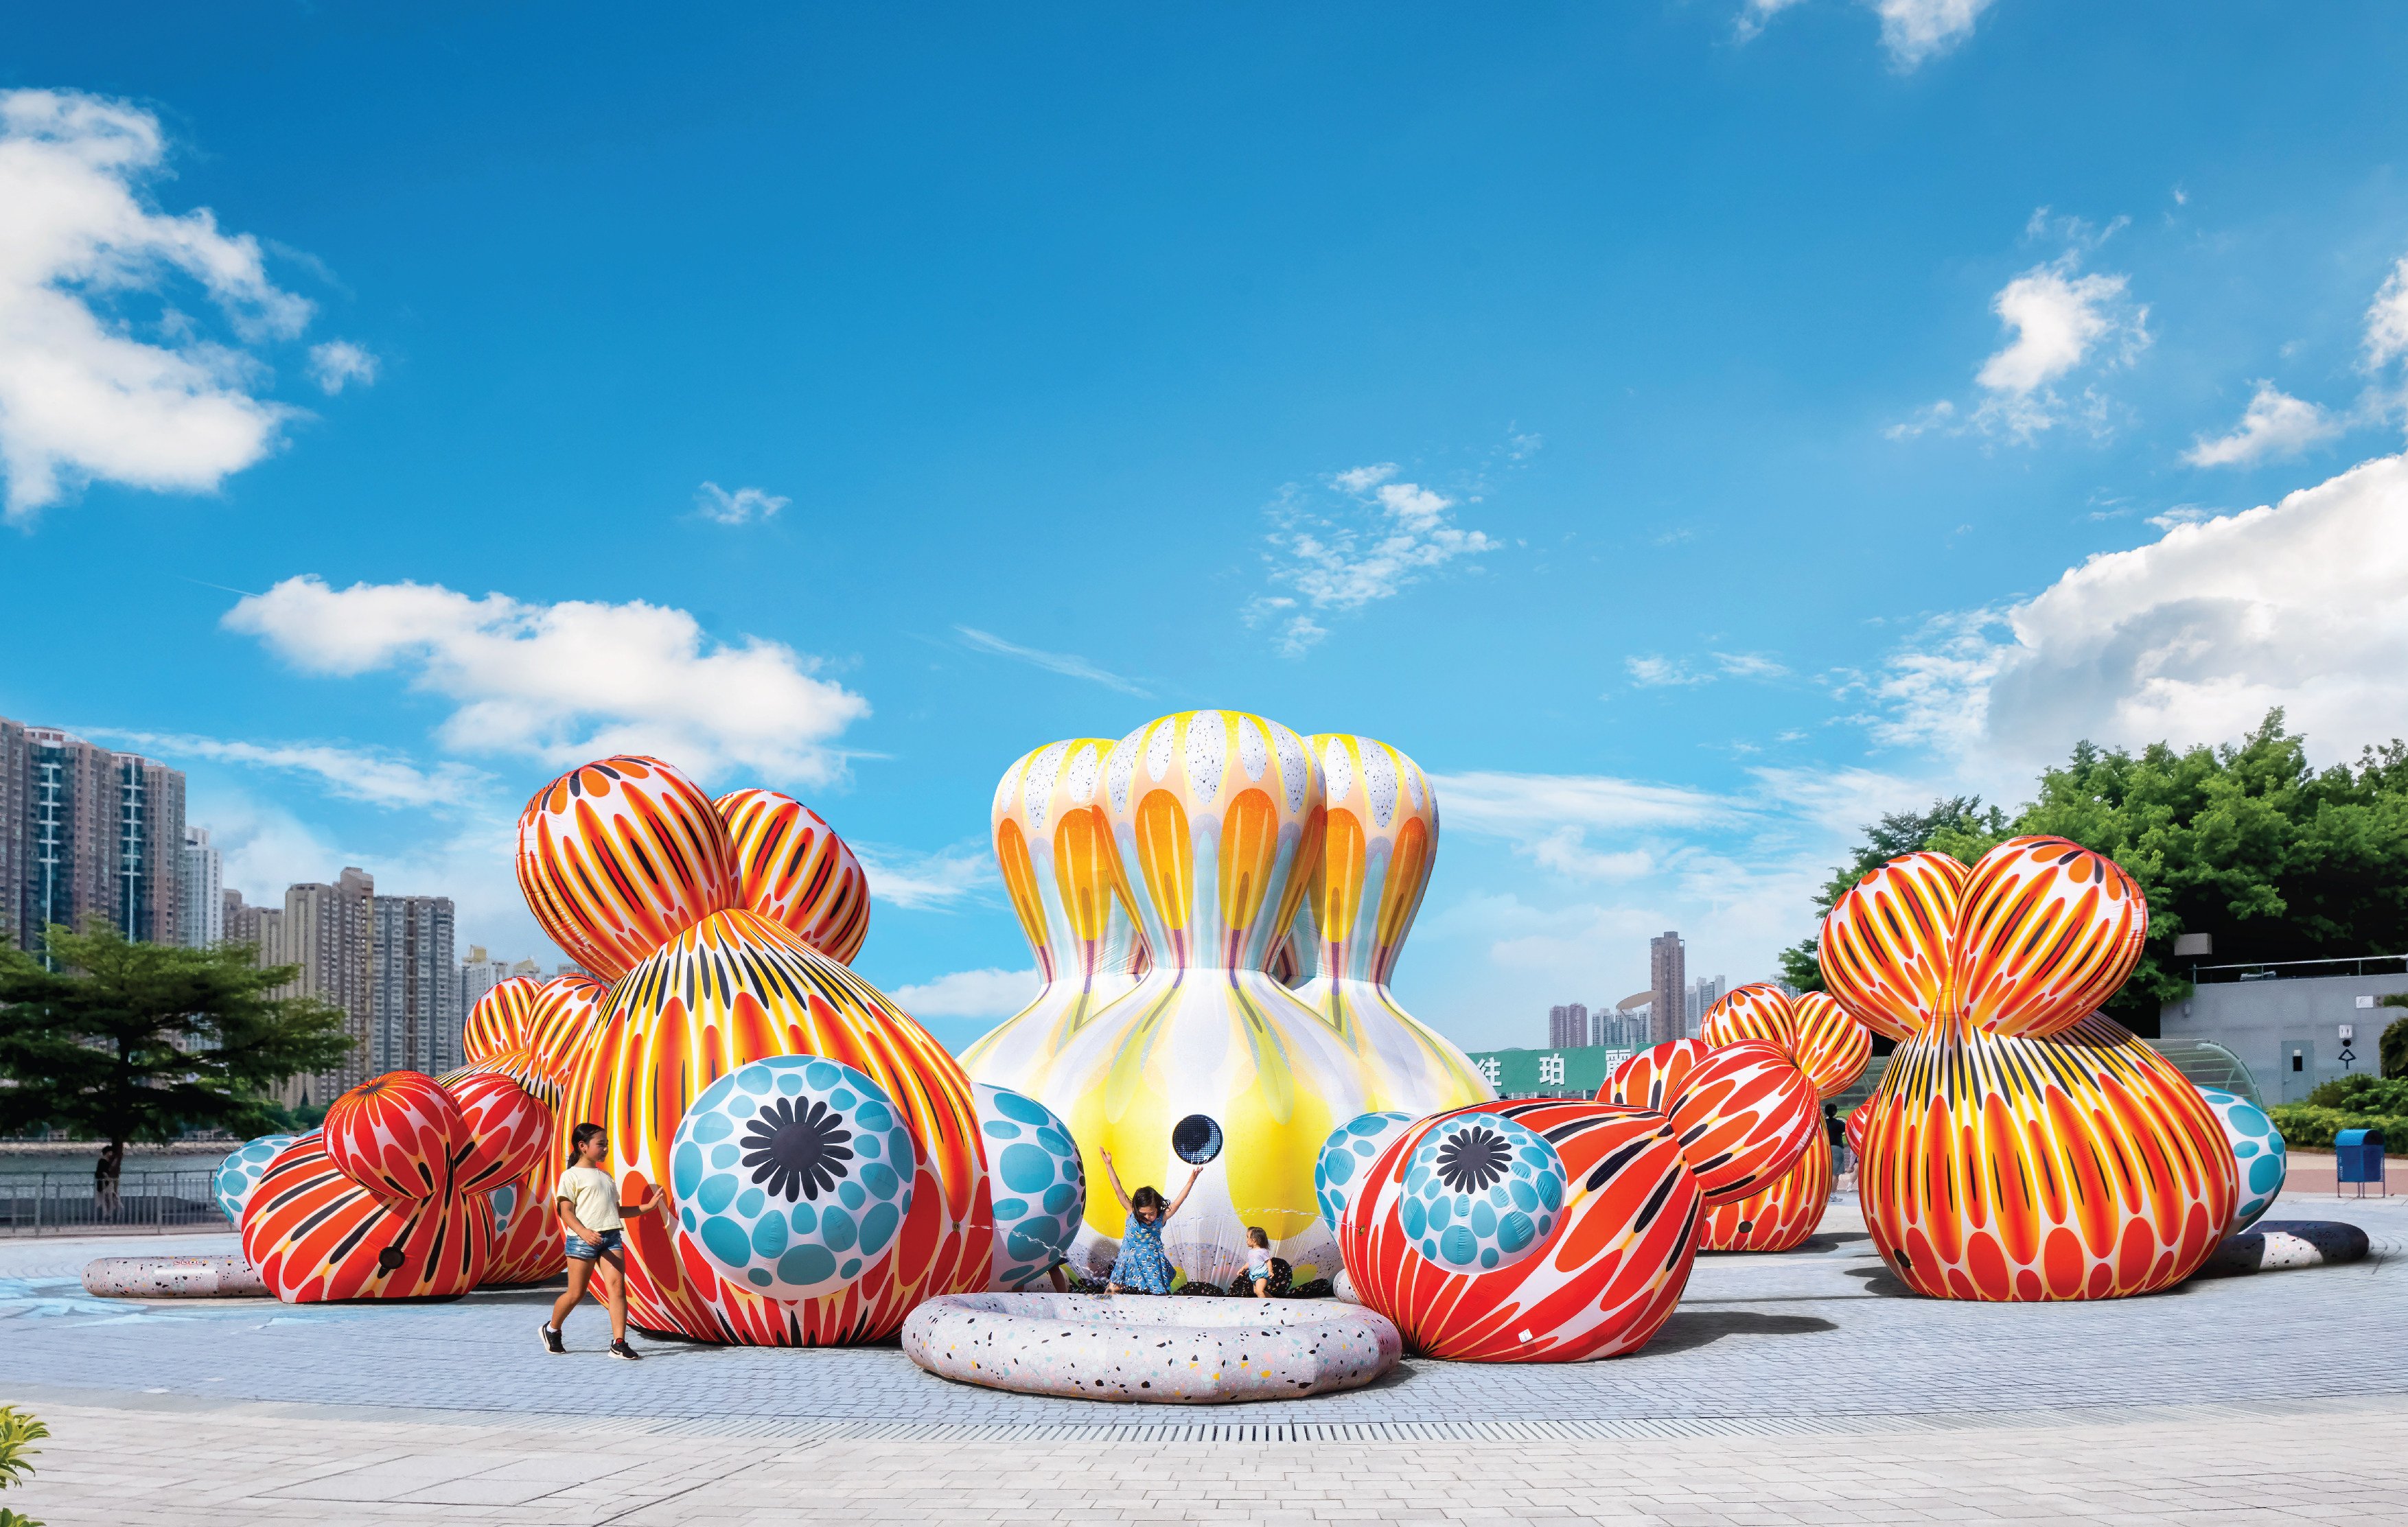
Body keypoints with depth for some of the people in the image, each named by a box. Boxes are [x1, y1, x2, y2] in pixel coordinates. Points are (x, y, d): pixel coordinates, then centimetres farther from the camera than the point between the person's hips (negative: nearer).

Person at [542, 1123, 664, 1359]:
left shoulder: (606, 1177, 23)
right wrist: (584, 1232, -25)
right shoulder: (571, 1176, 0)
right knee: (576, 1293, 3)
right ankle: (552, 1329, 30)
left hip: (612, 1236, 6)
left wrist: (646, 1207, 17)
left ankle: (619, 1343, -12)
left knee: (617, 1287, -9)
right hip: (582, 1240, -6)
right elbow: (566, 1212, -8)